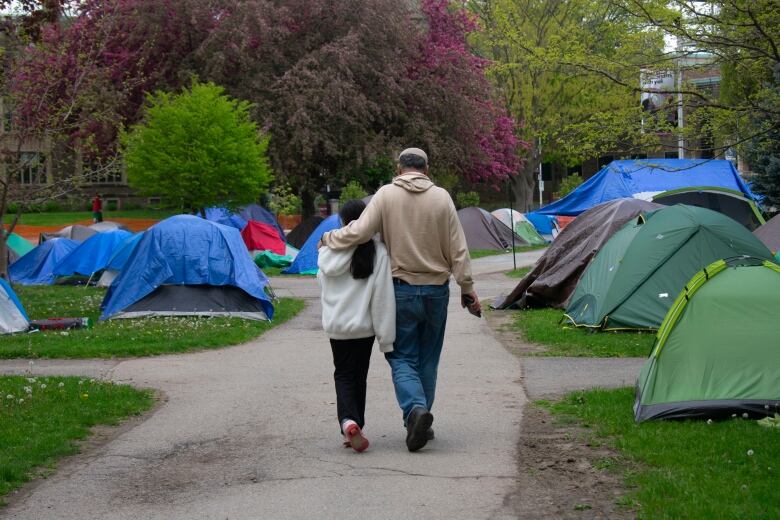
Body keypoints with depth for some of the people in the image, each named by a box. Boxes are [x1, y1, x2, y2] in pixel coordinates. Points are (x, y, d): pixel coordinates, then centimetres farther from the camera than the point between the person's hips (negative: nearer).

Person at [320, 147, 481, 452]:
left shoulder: (386, 195, -6)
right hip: (436, 291, 2)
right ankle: (422, 421, 18)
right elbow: (458, 249, 0)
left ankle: (415, 409, -20)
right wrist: (467, 287, 7)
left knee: (402, 357, 4)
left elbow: (359, 232, -11)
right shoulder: (441, 198, 0)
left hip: (401, 290, -2)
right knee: (428, 358, 13)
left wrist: (329, 239, 7)